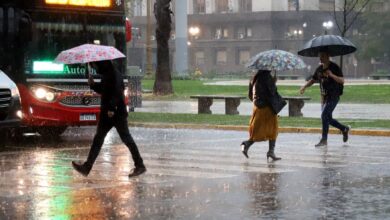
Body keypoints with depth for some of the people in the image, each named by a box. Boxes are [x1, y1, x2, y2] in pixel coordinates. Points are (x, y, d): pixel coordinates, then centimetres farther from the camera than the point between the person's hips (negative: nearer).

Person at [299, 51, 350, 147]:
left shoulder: (334, 67, -11)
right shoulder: (319, 68, 9)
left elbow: (342, 81, -19)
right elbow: (313, 80, 18)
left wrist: (331, 75, -33)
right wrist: (304, 87, 2)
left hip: (333, 96, -8)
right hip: (324, 96, 8)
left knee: (324, 115, -18)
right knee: (328, 119, 12)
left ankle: (324, 140, -14)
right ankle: (344, 129, 34)